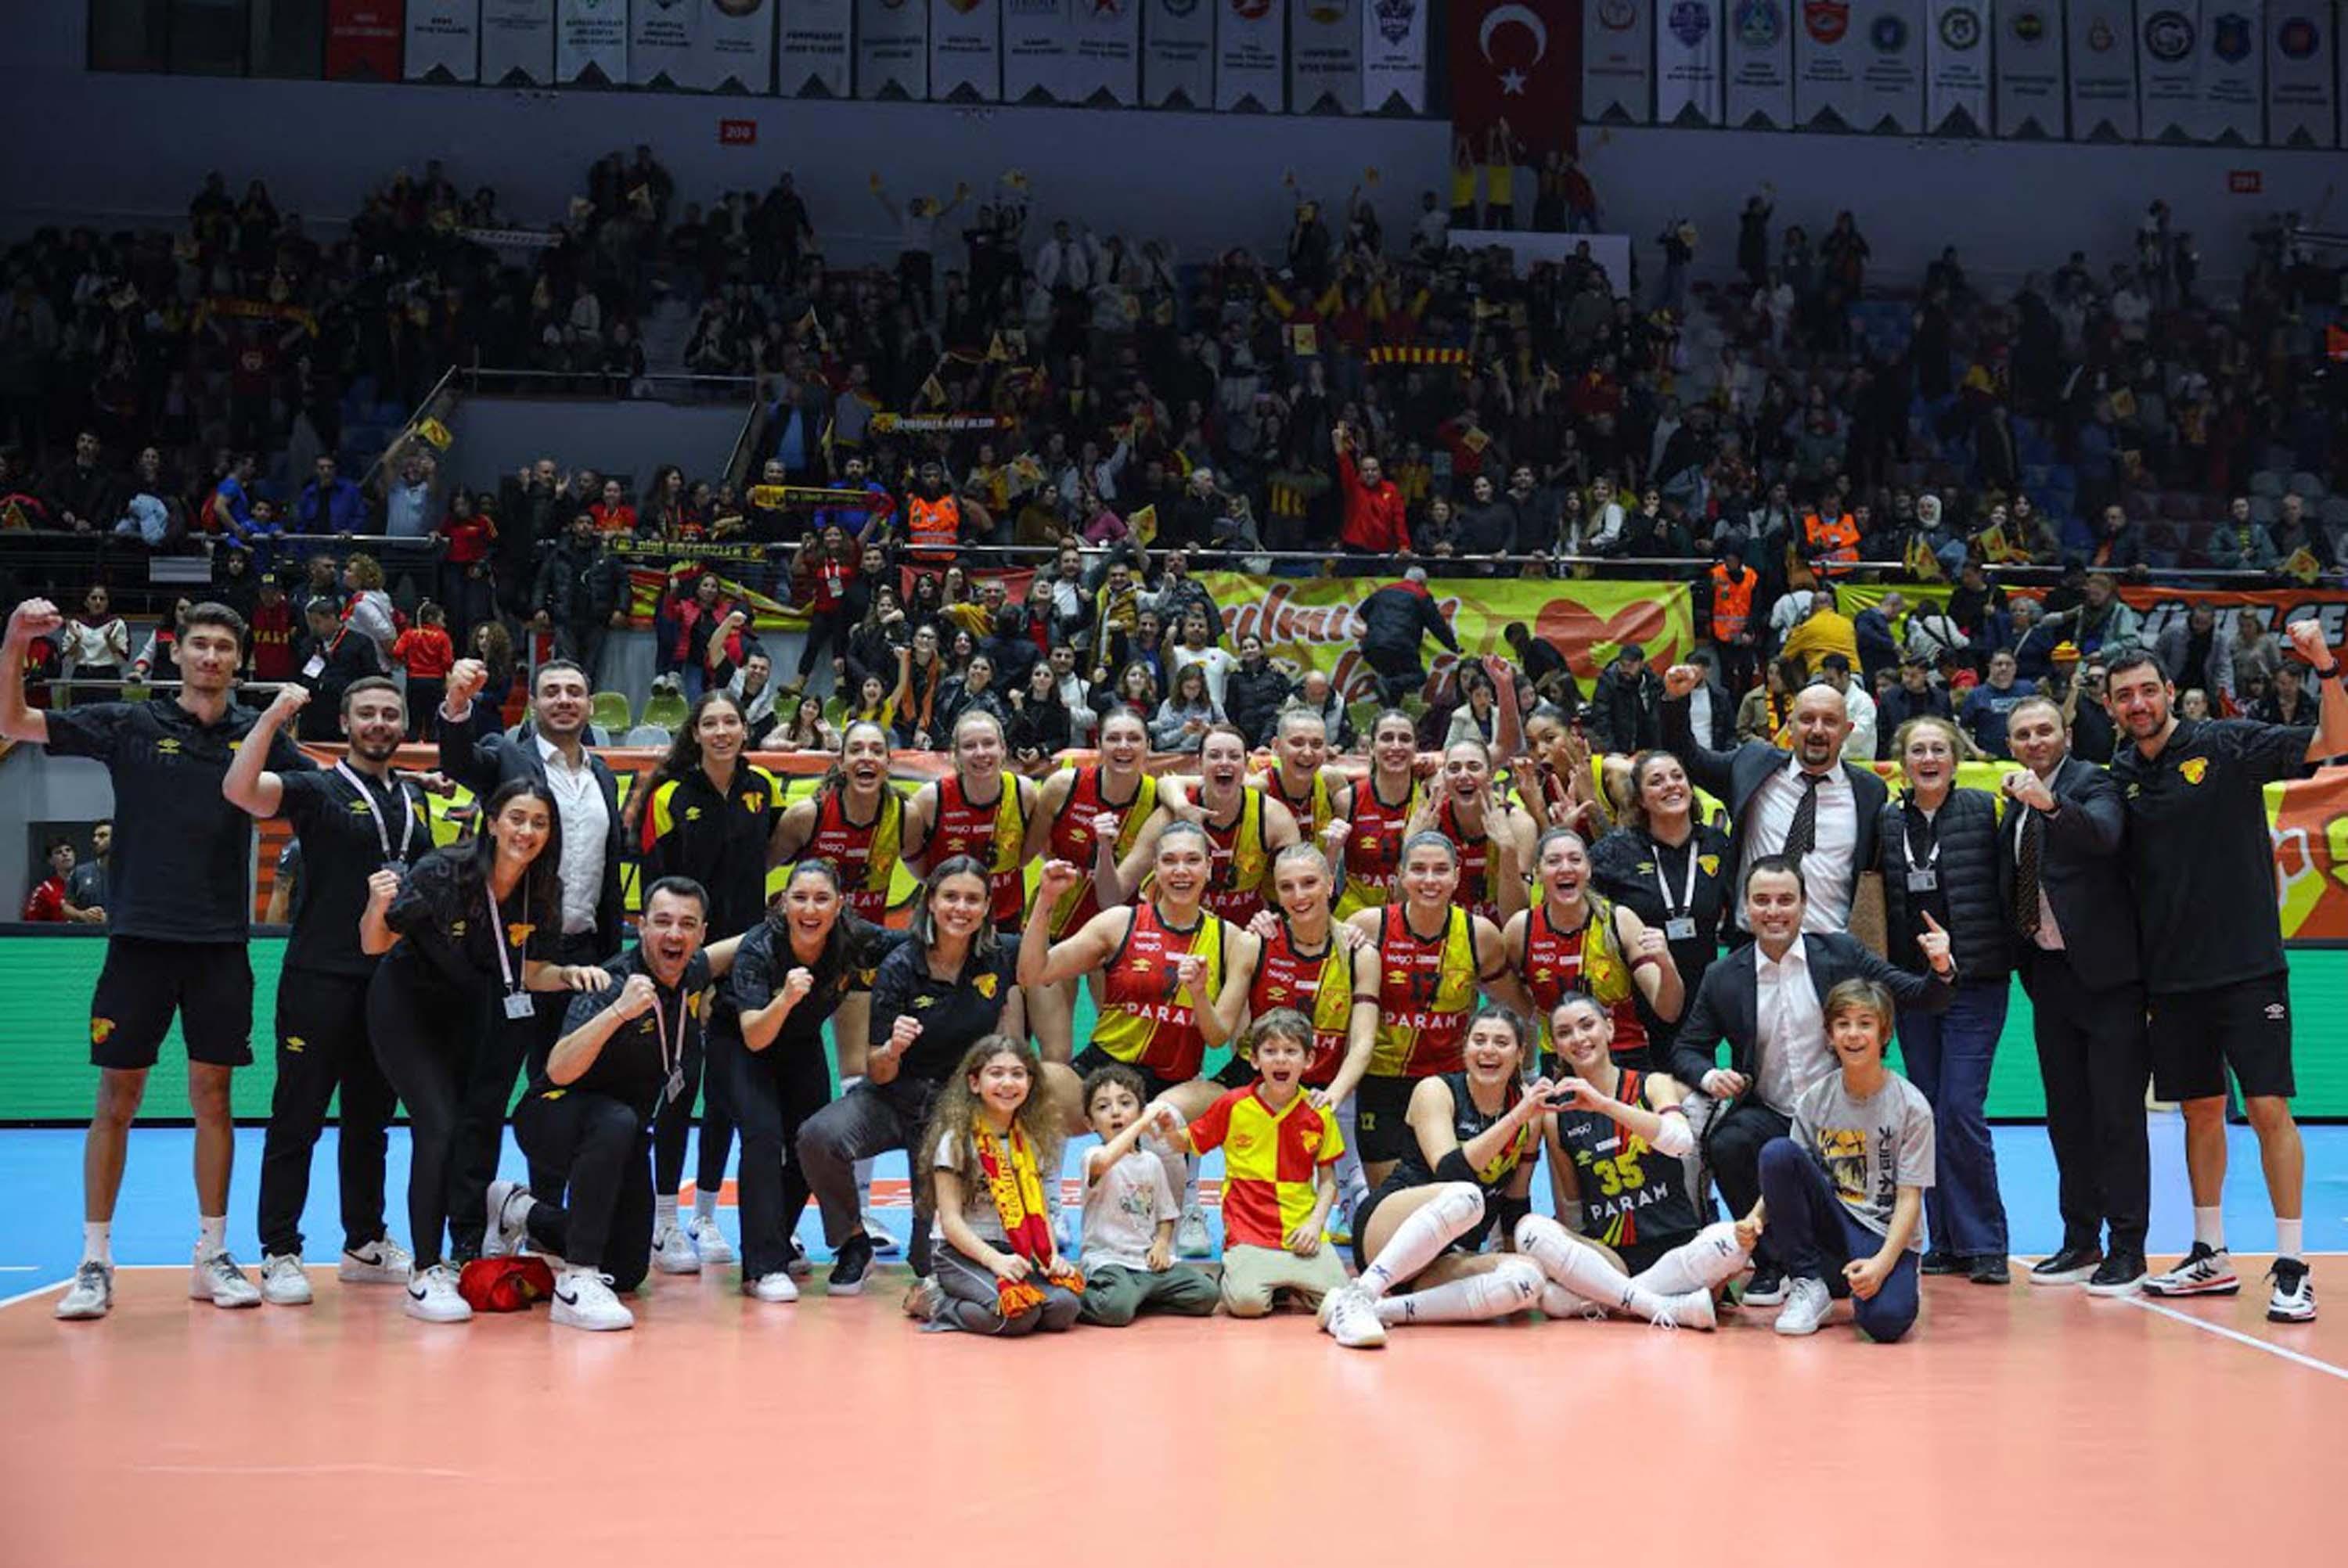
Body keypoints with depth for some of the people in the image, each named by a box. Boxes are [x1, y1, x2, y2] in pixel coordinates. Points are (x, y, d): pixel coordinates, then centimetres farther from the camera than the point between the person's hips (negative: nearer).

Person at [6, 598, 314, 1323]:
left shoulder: (257, 734, 6)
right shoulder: (129, 725, 2)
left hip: (221, 943, 1)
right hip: (140, 936, -1)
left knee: (212, 1096, 7)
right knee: (117, 1098, 0)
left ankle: (213, 1258, 15)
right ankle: (95, 1262, 8)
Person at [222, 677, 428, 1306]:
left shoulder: (415, 797, 14)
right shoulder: (316, 790, -3)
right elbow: (240, 789, -21)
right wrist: (272, 717, -27)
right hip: (321, 978, -6)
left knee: (371, 1120, 14)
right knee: (298, 1120, -2)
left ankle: (365, 1245, 23)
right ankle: (280, 1255, 3)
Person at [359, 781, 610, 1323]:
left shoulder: (542, 892, -12)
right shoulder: (442, 872, -27)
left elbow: (530, 973, 0)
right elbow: (373, 946, -18)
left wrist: (571, 974, -19)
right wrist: (378, 906, -39)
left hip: (469, 1016, 5)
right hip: (405, 1009, -5)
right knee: (438, 1127, -17)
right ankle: (425, 1274, -10)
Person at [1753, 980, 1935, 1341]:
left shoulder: (1911, 1107, -9)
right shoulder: (1815, 1100, 1)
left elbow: (1909, 1197, -11)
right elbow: (1785, 1174, 4)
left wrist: (1882, 1263, -25)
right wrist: (1757, 1218, -17)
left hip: (1887, 1234, -3)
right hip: (1831, 1223, 4)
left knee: (1886, 1319, -35)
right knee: (1776, 1151, -23)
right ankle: (1810, 1284, -12)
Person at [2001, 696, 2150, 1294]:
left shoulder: (2092, 784, -8)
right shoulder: (2018, 802, 13)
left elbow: (2102, 835, -30)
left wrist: (2050, 803, -46)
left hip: (2106, 973, -7)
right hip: (2049, 971, 7)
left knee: (2117, 1114, -3)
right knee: (2066, 1114, 13)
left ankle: (2127, 1248, 3)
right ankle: (2081, 1240, 22)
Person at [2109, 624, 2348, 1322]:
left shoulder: (2226, 744, -5)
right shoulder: (2120, 776, 7)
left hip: (2246, 967, -4)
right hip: (2171, 976, 4)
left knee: (2268, 1108, -6)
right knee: (2200, 1111, 13)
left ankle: (2291, 1268, 0)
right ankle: (2210, 1258, 23)